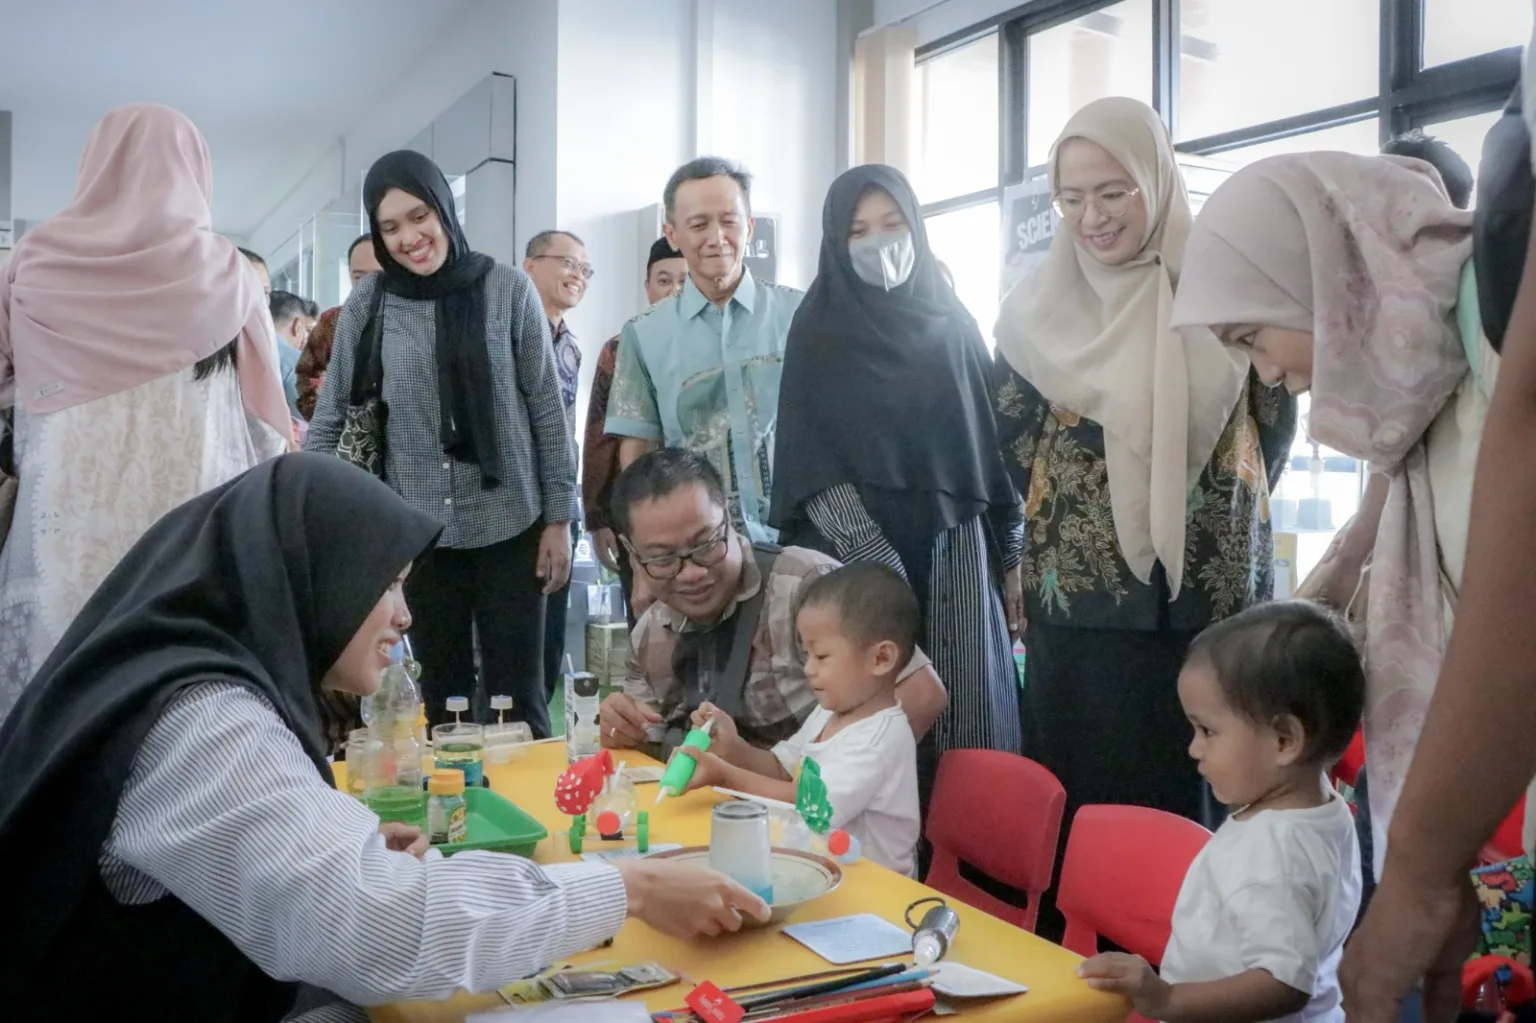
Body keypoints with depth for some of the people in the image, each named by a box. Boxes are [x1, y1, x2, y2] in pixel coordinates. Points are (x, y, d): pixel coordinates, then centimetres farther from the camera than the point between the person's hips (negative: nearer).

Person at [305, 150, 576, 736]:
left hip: (509, 527, -1)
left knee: (517, 698, 5)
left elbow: (546, 408, -1)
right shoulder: (367, 304, 0)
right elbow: (329, 421, 7)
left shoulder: (507, 289, -4)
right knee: (441, 698, 13)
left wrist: (558, 517, -1)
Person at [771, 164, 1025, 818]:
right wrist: (878, 563, -16)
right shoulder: (819, 332, 2)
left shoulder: (952, 325, 10)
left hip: (954, 555, 3)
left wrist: (1012, 561, 6)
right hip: (857, 558, -2)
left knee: (966, 732, 1)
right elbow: (811, 463, -6)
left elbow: (992, 445, 11)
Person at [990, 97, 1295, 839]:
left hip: (1209, 595, 0)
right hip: (1077, 598, 1)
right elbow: (1009, 432, 12)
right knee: (1083, 793, 6)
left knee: (1195, 792, 5)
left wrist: (1210, 513, 3)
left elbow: (1274, 420, 6)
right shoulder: (1042, 306, 4)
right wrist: (1064, 510, 9)